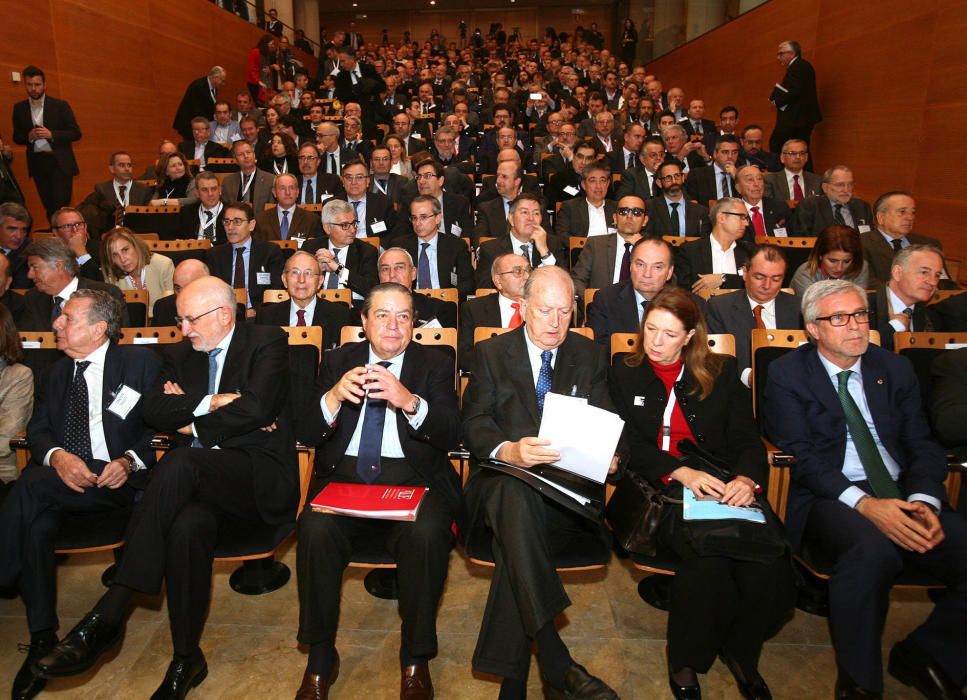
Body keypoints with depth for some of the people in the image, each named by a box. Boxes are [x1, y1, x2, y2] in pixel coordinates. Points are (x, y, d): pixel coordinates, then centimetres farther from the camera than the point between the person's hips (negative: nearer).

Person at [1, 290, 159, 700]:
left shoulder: (140, 362, 4)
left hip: (120, 480, -4)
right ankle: (42, 639, -16)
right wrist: (56, 456, -11)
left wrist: (130, 462, -18)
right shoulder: (58, 372, 21)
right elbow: (37, 430, 13)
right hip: (63, 478, 5)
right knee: (38, 522, -27)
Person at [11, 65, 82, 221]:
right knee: (49, 207, 7)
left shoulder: (60, 105, -1)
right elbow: (16, 137, 12)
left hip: (60, 162, -3)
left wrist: (51, 134, -17)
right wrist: (29, 136, -10)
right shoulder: (19, 108, 8)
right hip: (37, 163, 3)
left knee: (61, 206, -10)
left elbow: (76, 133, -3)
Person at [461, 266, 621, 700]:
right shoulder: (491, 353, 11)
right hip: (503, 480, 0)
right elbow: (475, 422, 0)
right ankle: (556, 662, -39)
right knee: (517, 494, -39)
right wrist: (508, 450, -23)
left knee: (517, 536, -35)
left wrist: (605, 454, -14)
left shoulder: (589, 356, 17)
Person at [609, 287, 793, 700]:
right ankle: (685, 661, -6)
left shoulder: (722, 373, 14)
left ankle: (740, 651, 3)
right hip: (656, 491, -2)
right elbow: (629, 445, 0)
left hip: (723, 487, 2)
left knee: (769, 562, -27)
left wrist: (747, 478, -16)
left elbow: (747, 439, 7)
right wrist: (679, 472, -18)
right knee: (707, 554, -32)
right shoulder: (623, 376, 10)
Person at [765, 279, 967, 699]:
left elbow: (922, 444, 11)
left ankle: (924, 655, 6)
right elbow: (800, 455, -8)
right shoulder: (787, 374, 1)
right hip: (829, 499, -5)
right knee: (874, 550, -36)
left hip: (901, 495, 5)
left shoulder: (896, 369, 15)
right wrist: (864, 503, -22)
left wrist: (924, 500, -10)